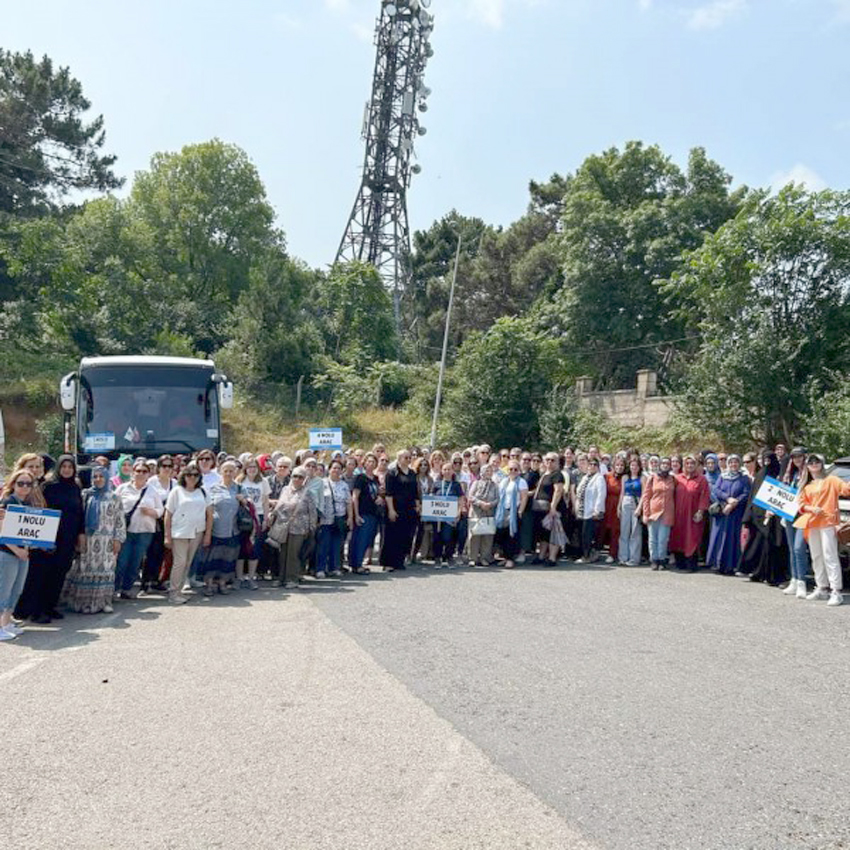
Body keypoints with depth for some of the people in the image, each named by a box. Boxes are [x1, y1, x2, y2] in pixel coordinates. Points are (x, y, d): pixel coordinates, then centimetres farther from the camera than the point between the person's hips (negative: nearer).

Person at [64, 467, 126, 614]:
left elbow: (120, 521, 5)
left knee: (104, 570, 0)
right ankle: (84, 601, 5)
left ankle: (104, 601, 5)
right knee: (85, 570, -1)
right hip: (87, 539, 0)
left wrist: (118, 539, -2)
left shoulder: (114, 498, 7)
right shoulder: (85, 495, 7)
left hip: (106, 541, 0)